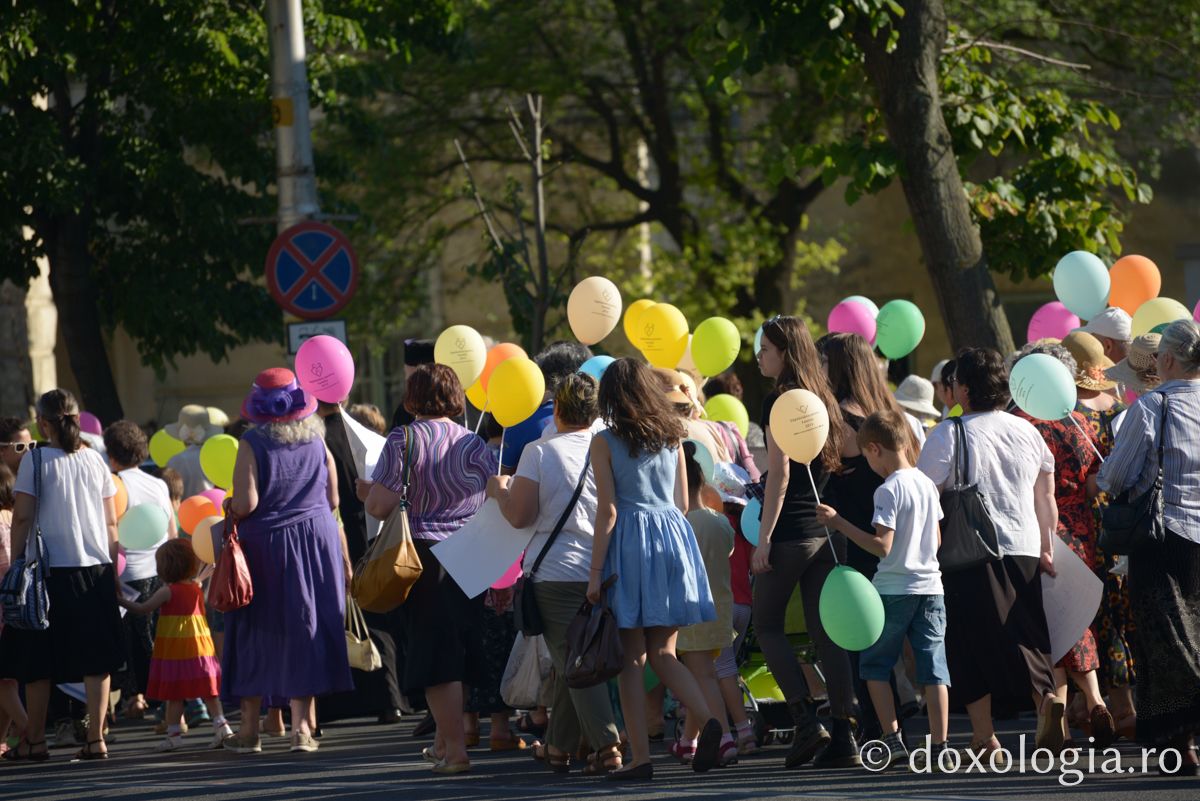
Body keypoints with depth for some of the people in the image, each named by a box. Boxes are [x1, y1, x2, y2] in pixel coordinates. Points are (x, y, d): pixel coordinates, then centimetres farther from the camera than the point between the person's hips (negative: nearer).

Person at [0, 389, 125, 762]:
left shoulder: (36, 459, -6)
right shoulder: (95, 460, 5)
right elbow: (111, 523, 7)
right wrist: (112, 569, 13)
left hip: (50, 570, -3)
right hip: (95, 566, 3)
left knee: (38, 661, 6)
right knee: (95, 658, 4)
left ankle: (34, 740, 12)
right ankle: (96, 738, -1)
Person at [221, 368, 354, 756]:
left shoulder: (253, 445, -11)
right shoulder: (317, 443, 1)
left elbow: (245, 505, -17)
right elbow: (332, 500, 8)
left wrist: (230, 512, 4)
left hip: (265, 547, -3)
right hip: (317, 542, 3)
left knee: (257, 636, 7)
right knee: (307, 632, 6)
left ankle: (249, 729, 11)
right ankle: (303, 726, 1)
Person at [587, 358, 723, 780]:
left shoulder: (606, 442, -4)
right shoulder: (672, 437, 10)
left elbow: (608, 511, -9)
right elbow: (682, 503, 13)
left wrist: (595, 571, -6)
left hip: (631, 540, -5)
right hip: (674, 536, 5)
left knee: (632, 658, 1)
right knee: (663, 653, 11)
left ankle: (640, 757, -2)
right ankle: (708, 720, -13)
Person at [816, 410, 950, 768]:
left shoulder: (888, 490, -14)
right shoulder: (927, 484, 8)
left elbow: (882, 546, -20)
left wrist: (840, 523, -16)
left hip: (894, 590, -6)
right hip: (930, 586, 6)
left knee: (875, 664, 8)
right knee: (933, 669, 4)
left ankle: (893, 739, 1)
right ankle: (939, 746, 0)